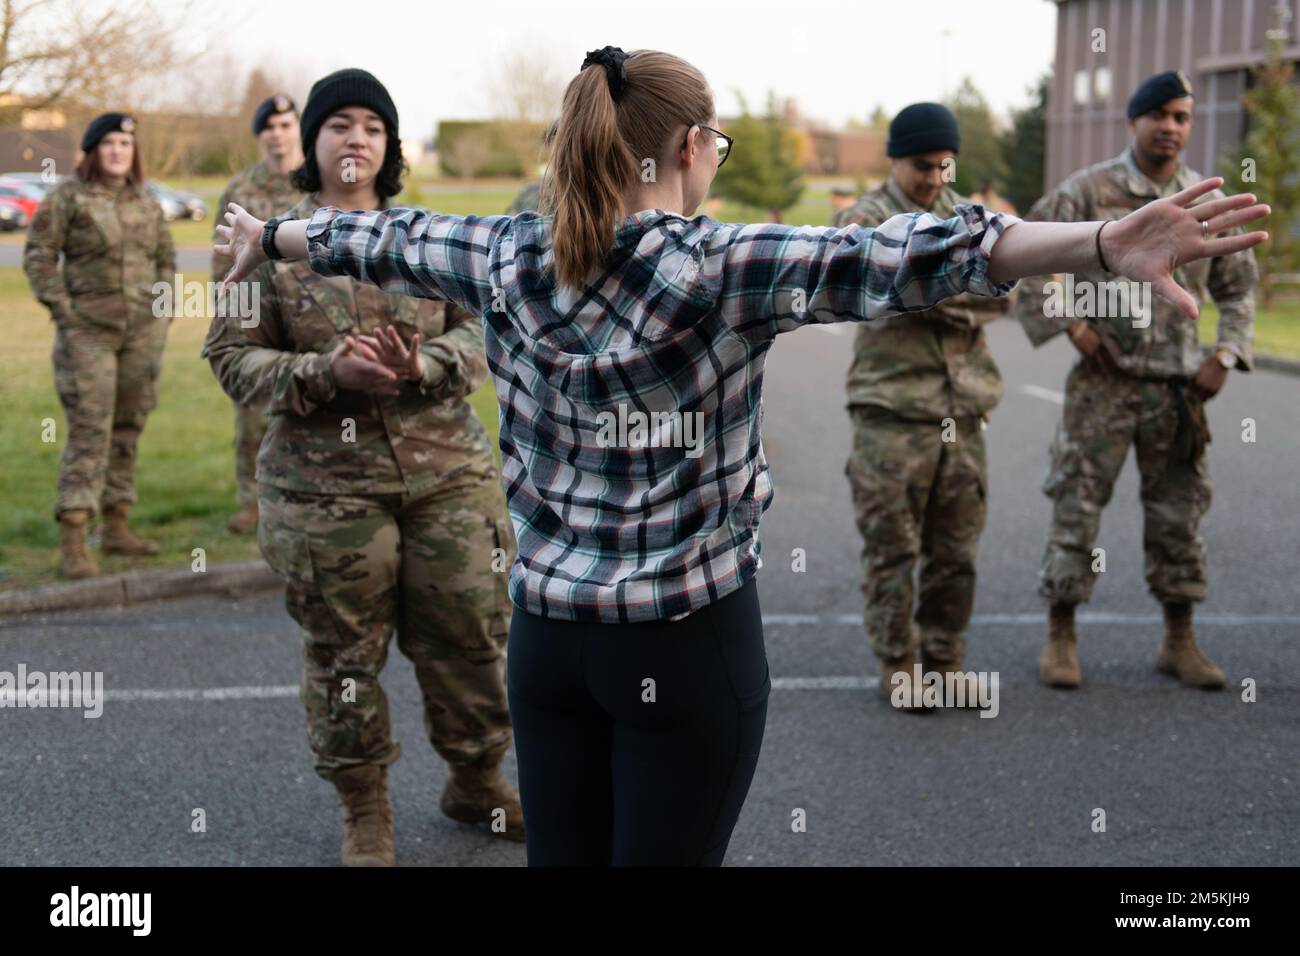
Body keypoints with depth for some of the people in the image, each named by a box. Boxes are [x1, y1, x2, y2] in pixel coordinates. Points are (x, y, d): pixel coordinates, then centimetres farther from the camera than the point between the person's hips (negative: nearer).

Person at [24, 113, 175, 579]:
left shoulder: (146, 202, 11)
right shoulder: (68, 196, -3)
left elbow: (166, 258, 21)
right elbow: (37, 255, -3)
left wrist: (164, 308, 10)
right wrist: (61, 309, -9)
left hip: (143, 332, 5)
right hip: (88, 331, -5)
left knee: (128, 430, 10)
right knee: (88, 432, -10)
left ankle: (116, 526, 21)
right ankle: (74, 543, -10)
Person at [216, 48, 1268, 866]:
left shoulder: (508, 259, 0)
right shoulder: (728, 268, -15)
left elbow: (383, 239, 17)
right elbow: (897, 257, -28)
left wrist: (267, 237, 36)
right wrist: (1106, 242, -38)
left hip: (549, 630, 5)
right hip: (690, 641, -5)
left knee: (560, 853, 16)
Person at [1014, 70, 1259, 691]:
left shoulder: (1208, 203, 7)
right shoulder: (1087, 191, -5)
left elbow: (1238, 287, 16)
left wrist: (1225, 357, 3)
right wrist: (1071, 324, -8)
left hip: (1177, 383, 4)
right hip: (1103, 379, -3)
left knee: (1179, 511, 9)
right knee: (1078, 505, -2)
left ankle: (1179, 640, 20)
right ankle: (1060, 638, 9)